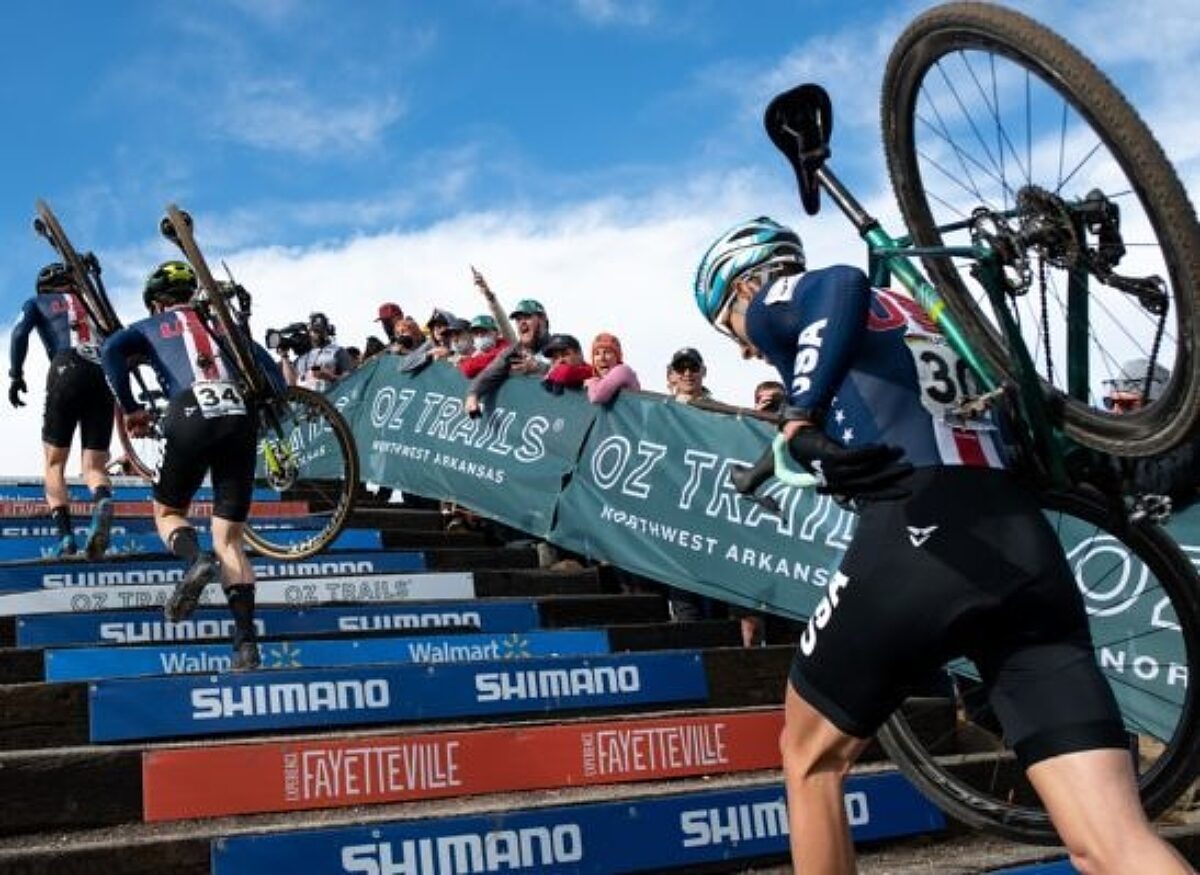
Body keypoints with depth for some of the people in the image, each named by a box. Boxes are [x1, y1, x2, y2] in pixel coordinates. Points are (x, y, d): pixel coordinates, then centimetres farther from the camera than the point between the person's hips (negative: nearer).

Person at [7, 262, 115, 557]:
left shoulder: (38, 302, 23)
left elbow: (20, 331, 2)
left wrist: (15, 374, 1)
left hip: (68, 370, -3)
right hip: (106, 377, 3)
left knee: (54, 464, 6)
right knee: (94, 467, 2)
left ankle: (65, 534, -13)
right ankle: (103, 503, -32)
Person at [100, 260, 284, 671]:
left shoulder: (151, 327, 22)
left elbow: (111, 351, 2)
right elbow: (267, 364, 17)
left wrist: (130, 409, 8)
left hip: (190, 415, -3)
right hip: (241, 418, 3)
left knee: (168, 512, 19)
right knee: (230, 541, 7)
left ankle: (195, 559, -16)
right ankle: (246, 641, -6)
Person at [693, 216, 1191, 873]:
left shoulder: (776, 301, 14)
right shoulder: (904, 311, 34)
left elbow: (843, 287, -9)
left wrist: (801, 413, -7)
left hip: (918, 533, -6)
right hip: (1027, 544, 7)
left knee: (810, 757, 19)